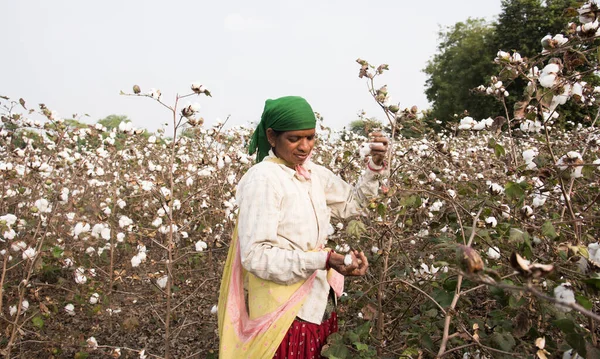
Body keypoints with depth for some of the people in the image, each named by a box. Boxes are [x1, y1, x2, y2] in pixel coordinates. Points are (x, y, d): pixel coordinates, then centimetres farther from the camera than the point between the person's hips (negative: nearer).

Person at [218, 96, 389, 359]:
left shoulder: (314, 173, 4)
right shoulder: (263, 179, -19)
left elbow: (351, 204, 15)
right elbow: (255, 256, -23)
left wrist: (375, 165, 1)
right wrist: (324, 260, -29)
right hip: (282, 313, -7)